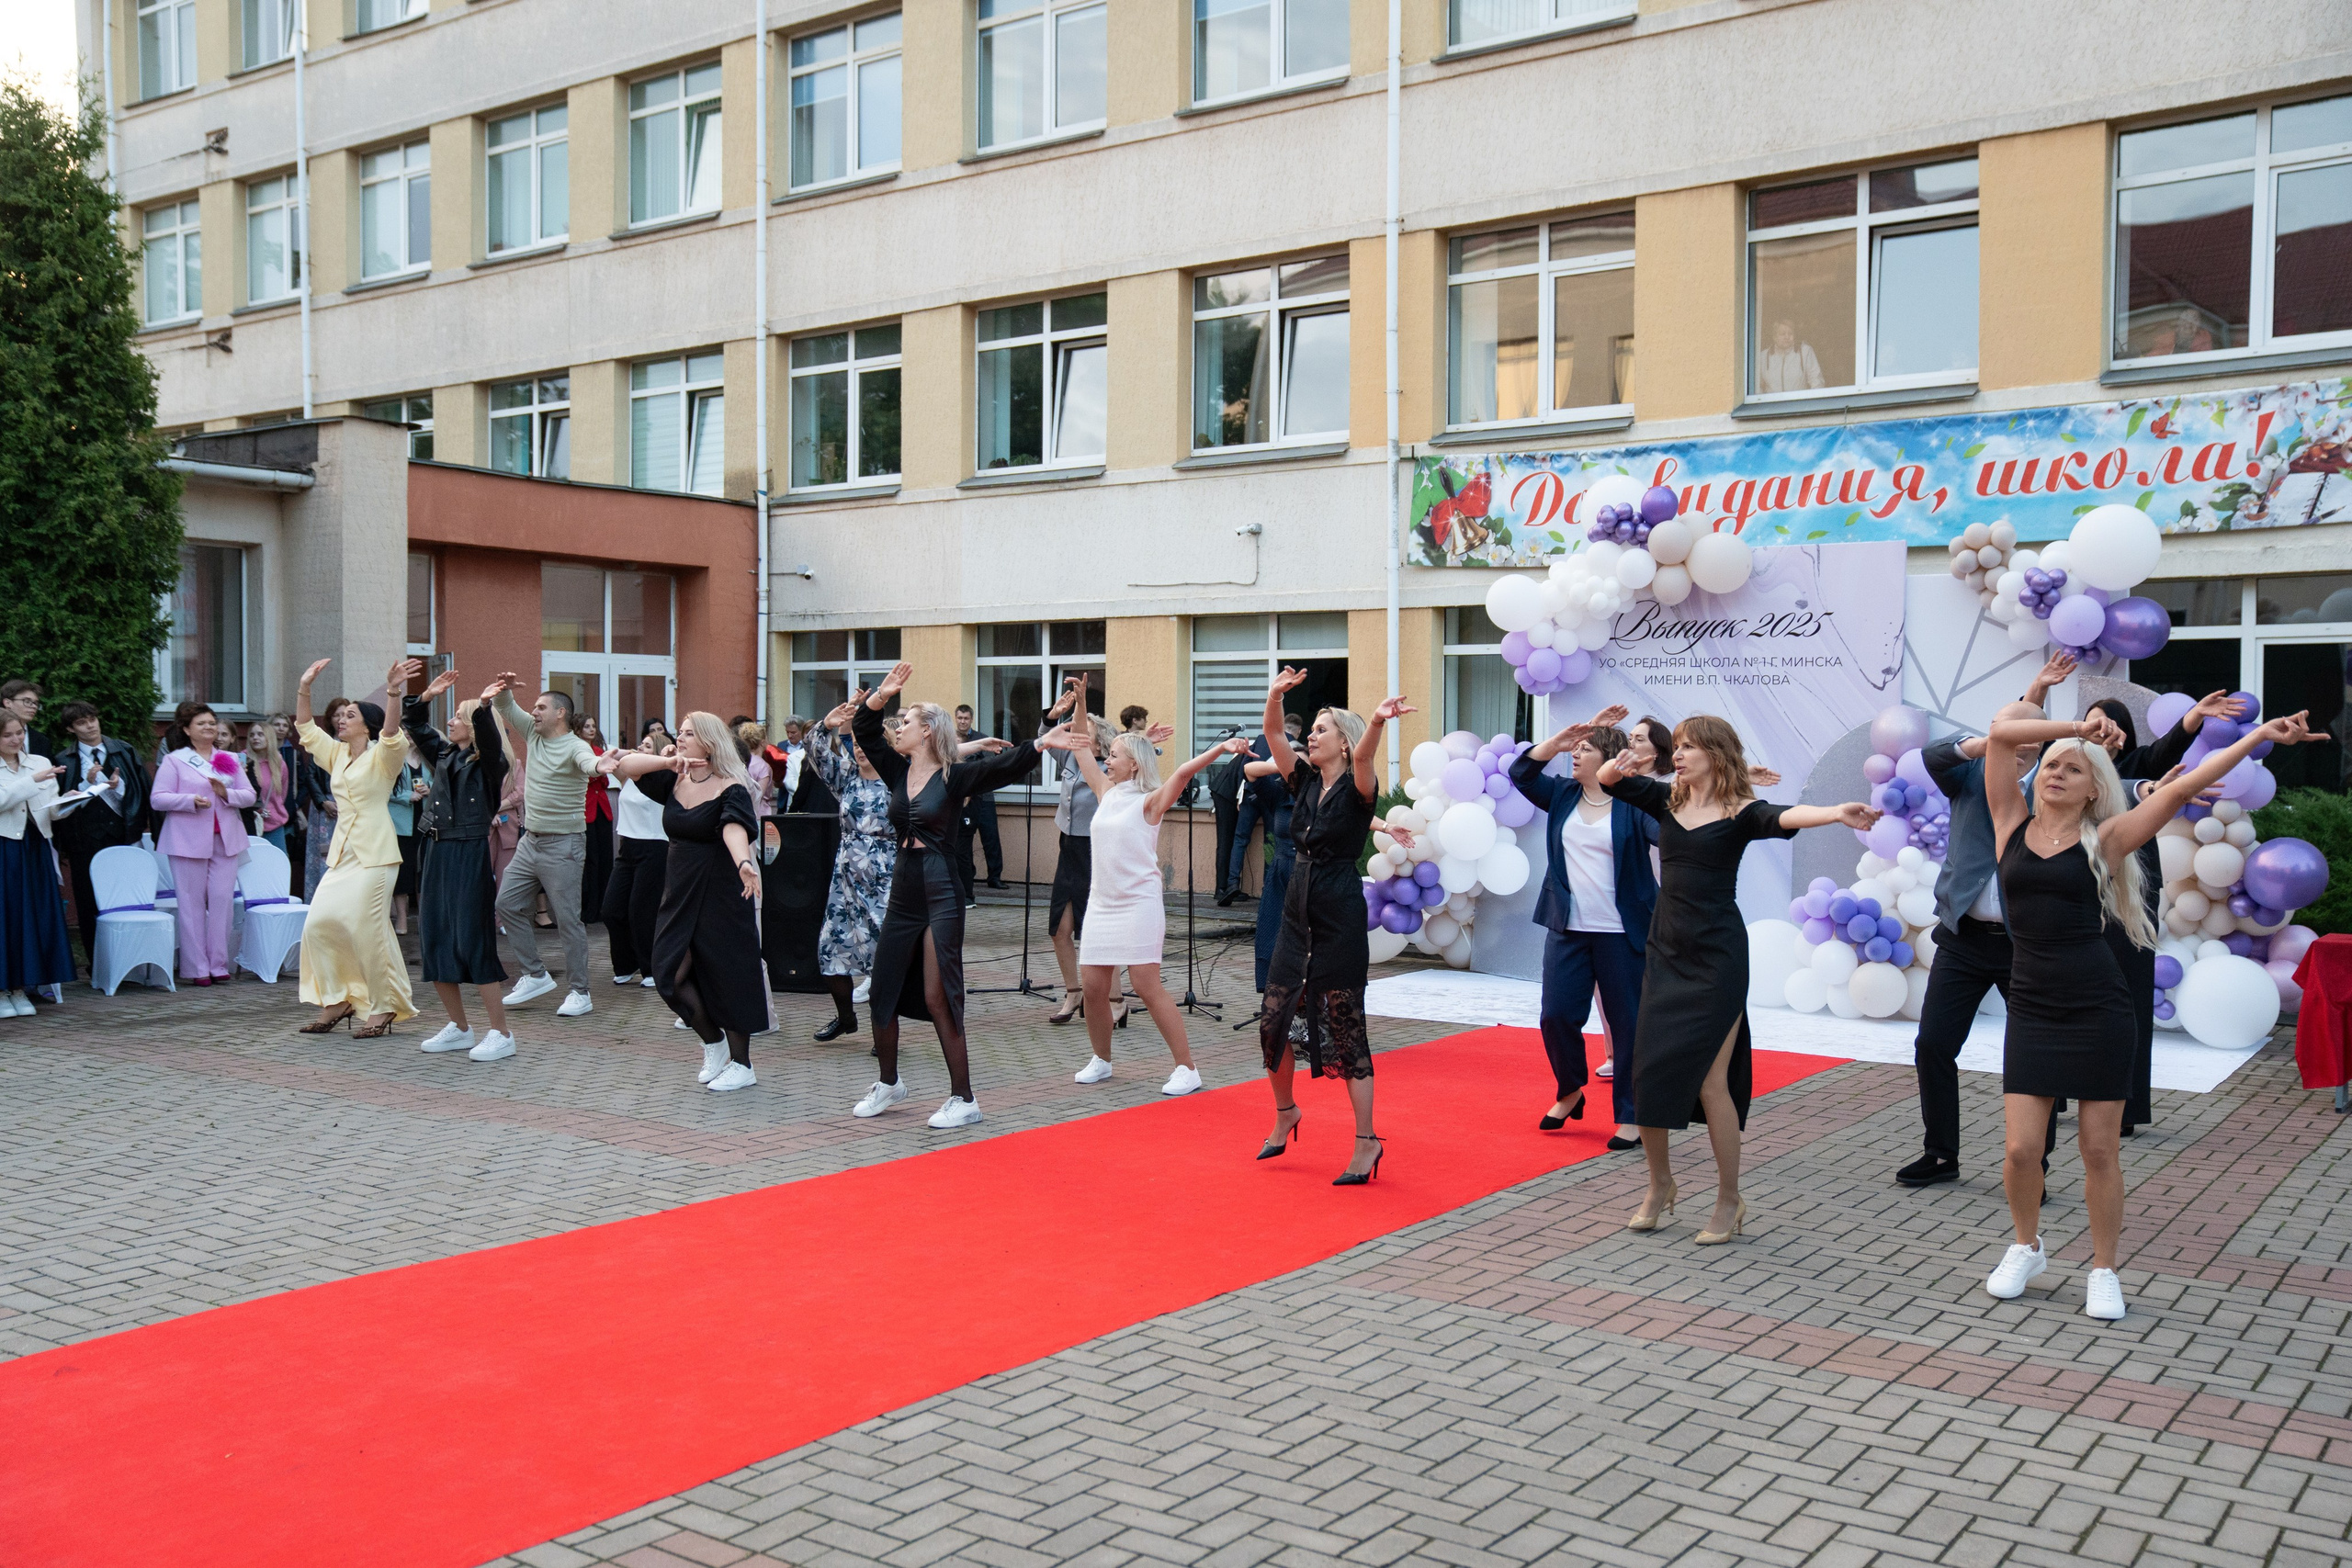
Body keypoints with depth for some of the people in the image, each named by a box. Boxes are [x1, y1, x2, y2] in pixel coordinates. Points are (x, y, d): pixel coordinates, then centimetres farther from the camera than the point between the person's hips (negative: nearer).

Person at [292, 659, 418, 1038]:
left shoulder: (382, 755, -4)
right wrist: (304, 687, 6)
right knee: (318, 924, 1)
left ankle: (384, 1008, 1)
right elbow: (305, 728, 19)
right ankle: (337, 1000, 11)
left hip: (374, 854, -8)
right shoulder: (336, 755, 18)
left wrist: (393, 694, -40)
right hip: (342, 851, 8)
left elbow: (393, 735, -24)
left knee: (367, 929, -9)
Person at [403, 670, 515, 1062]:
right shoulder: (444, 755, 14)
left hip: (469, 856, -8)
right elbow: (415, 726, 23)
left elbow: (488, 738, -25)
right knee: (433, 941, 9)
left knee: (473, 943, -9)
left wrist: (483, 706, -39)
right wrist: (426, 698, 10)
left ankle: (501, 1034, -3)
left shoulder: (487, 761, -5)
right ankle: (458, 1028, 21)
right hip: (435, 854, 8)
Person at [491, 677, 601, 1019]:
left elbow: (588, 761, -36)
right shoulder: (534, 733, 9)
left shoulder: (574, 747, -14)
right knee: (507, 904, 10)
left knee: (567, 918, -4)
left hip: (563, 846, -8)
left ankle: (580, 993, 4)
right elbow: (506, 708, 15)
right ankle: (536, 975, 20)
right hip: (531, 841, 8)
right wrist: (505, 688, -9)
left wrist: (599, 765, -61)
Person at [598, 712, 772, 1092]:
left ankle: (741, 1065, 13)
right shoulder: (675, 782, 6)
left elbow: (734, 828, -33)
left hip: (722, 893, -6)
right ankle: (713, 1042, 22)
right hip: (680, 892, 6)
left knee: (728, 976, 0)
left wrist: (744, 864, -53)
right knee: (671, 974, 0)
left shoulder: (730, 789, -13)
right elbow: (626, 765, -2)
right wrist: (668, 762, -18)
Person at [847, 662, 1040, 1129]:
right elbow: (863, 729, 8)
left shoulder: (955, 776, -7)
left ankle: (963, 1099, 2)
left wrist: (1042, 743, -31)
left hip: (941, 897, -6)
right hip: (903, 895, 6)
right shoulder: (898, 772, 8)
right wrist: (882, 695, -5)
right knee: (882, 994, 12)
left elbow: (1007, 764, -17)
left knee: (938, 999, -7)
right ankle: (888, 1083, 33)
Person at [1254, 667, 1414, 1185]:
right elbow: (1273, 736, -1)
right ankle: (1286, 1113, 32)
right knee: (1273, 1020, 9)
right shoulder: (1304, 781, 9)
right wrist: (1275, 696, -18)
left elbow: (1363, 757, -29)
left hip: (1340, 919, -7)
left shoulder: (1357, 789, -8)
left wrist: (1377, 722, -49)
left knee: (1346, 1031, -3)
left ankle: (1367, 1142, 6)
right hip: (1298, 914, 7)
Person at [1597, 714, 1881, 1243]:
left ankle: (1730, 1201, 11)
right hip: (1665, 951, 5)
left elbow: (1785, 817, -26)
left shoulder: (1741, 812, -7)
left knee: (1711, 1080, -5)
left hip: (1717, 956, -5)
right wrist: (1615, 768, -21)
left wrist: (1836, 814, -46)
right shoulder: (1667, 801, 8)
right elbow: (1607, 780, 3)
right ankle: (1660, 1187, 22)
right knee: (1647, 1072, 3)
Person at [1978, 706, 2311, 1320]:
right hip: (2032, 1010, 1)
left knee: (2100, 1151, 5)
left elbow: (2182, 788, -2)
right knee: (2021, 1147, -2)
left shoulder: (2104, 841, 1)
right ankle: (2026, 1248, 25)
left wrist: (2259, 736, -3)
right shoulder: (2014, 827, 6)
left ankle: (2103, 1271, 22)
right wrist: (2077, 728, 2)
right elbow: (2000, 734, -1)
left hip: (2098, 1010, -1)